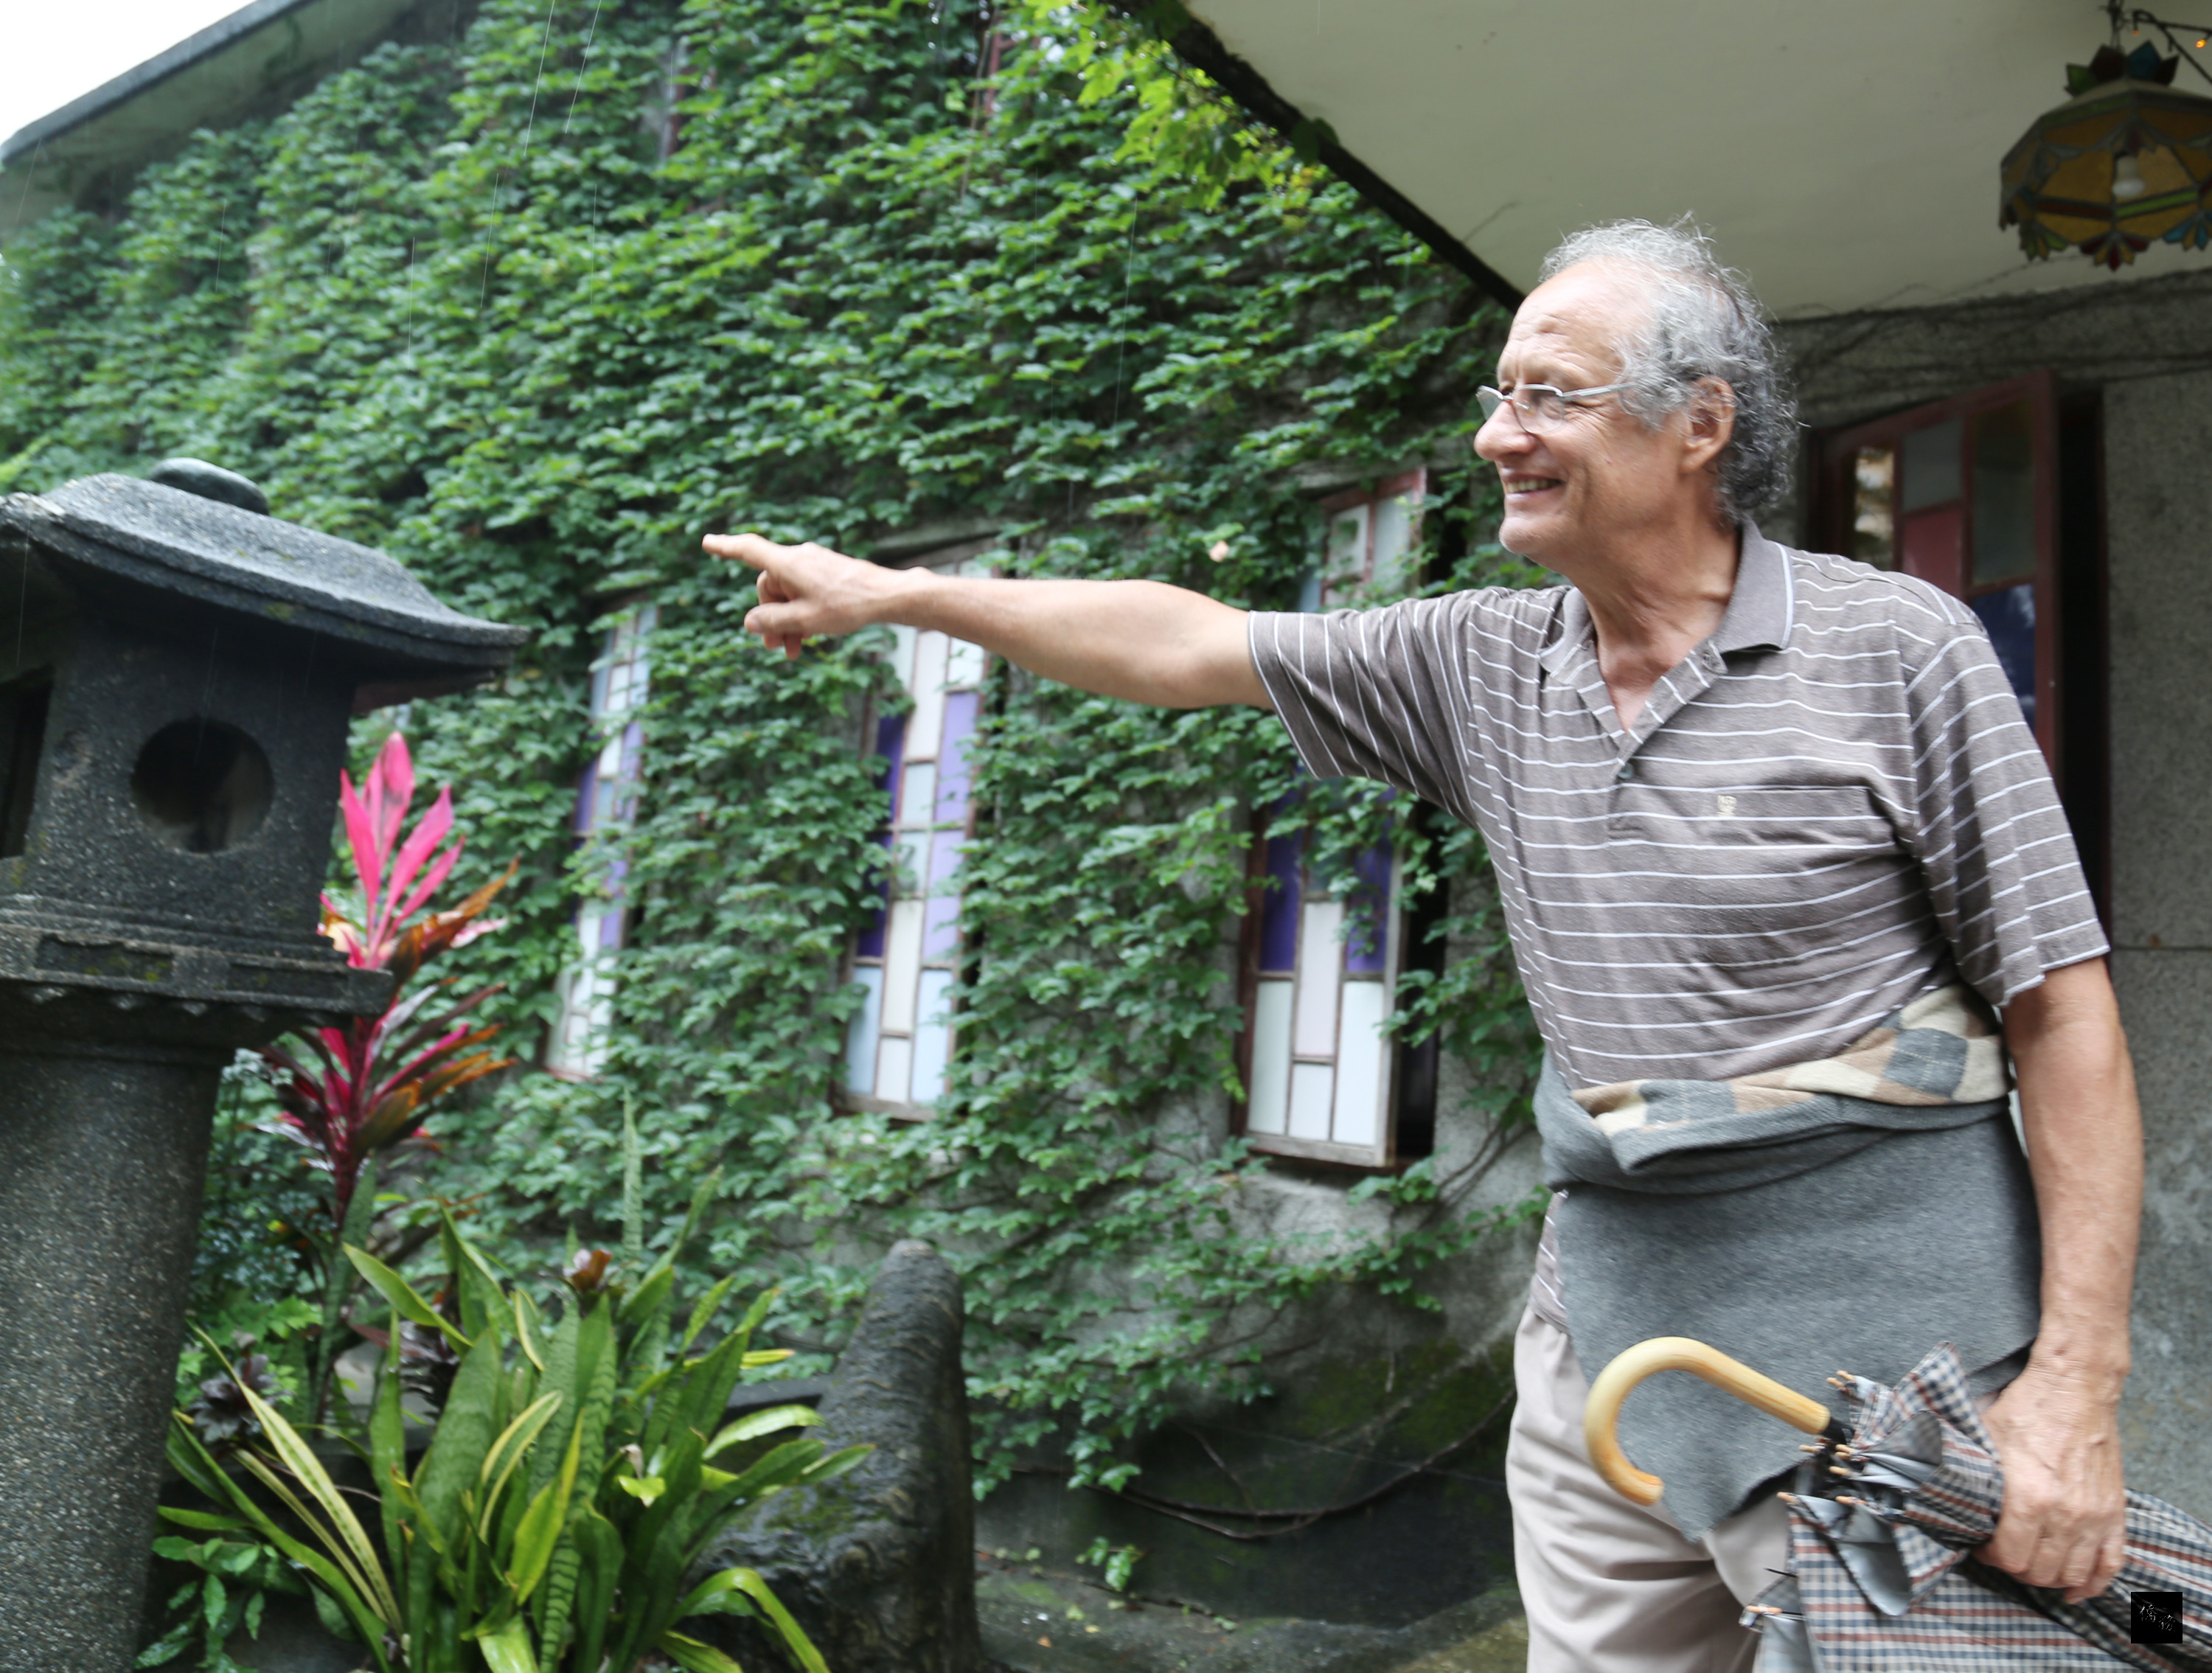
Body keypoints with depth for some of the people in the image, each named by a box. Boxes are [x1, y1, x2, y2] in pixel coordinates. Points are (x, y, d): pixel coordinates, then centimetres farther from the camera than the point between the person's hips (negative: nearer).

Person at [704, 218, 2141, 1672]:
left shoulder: (1895, 649, -8)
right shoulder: (1481, 664, 4)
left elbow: (2062, 1008, -8)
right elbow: (1188, 643, 9)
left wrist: (2074, 1386, -13)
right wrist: (895, 593, 11)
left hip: (1877, 1324, -4)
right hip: (1609, 1308, 4)